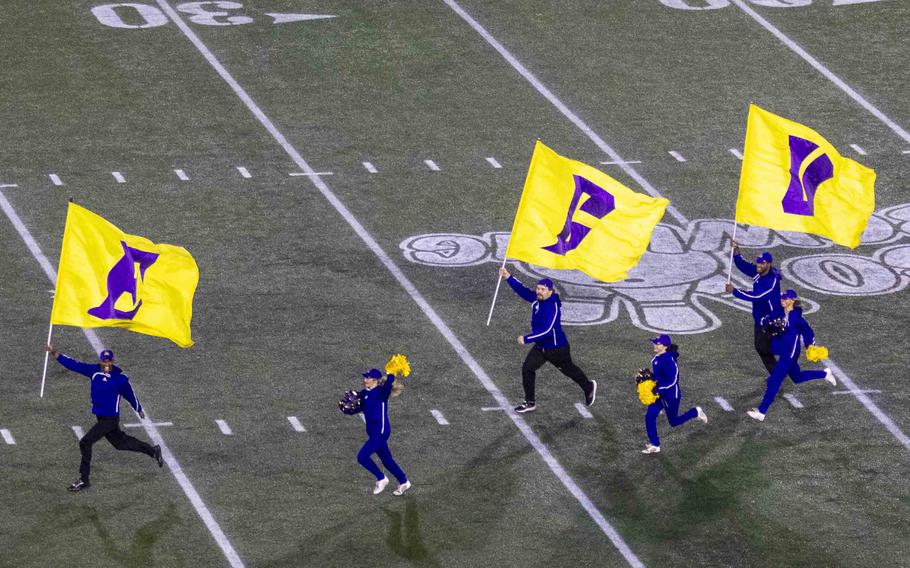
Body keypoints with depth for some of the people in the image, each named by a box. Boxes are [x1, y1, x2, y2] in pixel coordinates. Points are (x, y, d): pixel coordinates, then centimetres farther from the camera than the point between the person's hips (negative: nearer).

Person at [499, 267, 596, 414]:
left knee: (568, 369, 16)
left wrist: (526, 339, -32)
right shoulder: (536, 299, -6)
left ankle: (589, 387, 43)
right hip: (540, 347, 7)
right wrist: (509, 277, -4)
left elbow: (546, 330, -35)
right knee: (527, 369, -4)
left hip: (557, 348, -7)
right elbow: (523, 291, 6)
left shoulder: (552, 307, -31)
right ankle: (530, 402, 6)